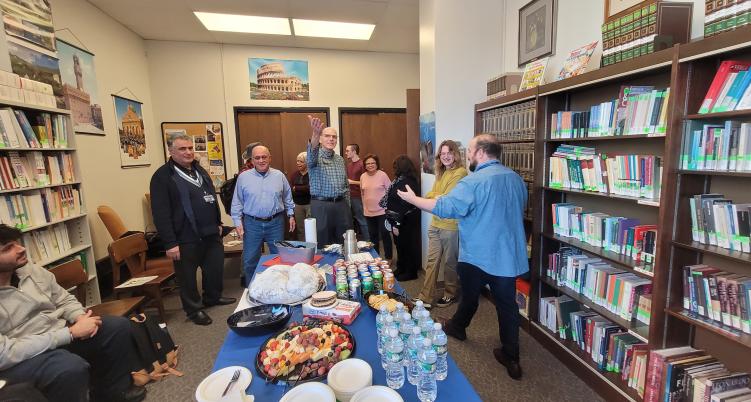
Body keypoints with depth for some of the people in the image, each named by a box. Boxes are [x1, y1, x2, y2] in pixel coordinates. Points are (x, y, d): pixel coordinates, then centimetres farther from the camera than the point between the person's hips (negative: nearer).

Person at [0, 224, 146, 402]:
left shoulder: (32, 270, -1)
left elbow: (65, 300, 10)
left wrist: (80, 317, -12)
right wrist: (71, 332, -25)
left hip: (59, 332, 7)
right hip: (20, 358, -7)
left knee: (119, 326, -2)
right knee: (72, 368, -34)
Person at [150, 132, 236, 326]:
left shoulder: (200, 170, 12)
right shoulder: (162, 176, -12)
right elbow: (161, 214, -16)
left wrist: (218, 223, 19)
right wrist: (170, 243, -18)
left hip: (211, 234, 7)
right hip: (186, 239, -7)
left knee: (215, 267, 18)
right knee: (188, 275, 8)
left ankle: (213, 297, 40)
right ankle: (194, 309, 27)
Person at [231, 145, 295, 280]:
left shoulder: (279, 175, 3)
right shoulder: (243, 177, 0)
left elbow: (287, 198, 11)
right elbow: (237, 202, 3)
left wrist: (291, 215, 7)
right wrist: (238, 222, -3)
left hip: (276, 223, 1)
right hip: (252, 224, 0)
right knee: (250, 260, 8)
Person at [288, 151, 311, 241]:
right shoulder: (294, 174, 11)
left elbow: (310, 188, -15)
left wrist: (296, 188, -6)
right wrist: (304, 189, -12)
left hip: (310, 204, -4)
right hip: (297, 205, 5)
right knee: (300, 230, 10)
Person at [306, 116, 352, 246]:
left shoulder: (340, 159, 13)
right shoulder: (316, 156, -5)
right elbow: (312, 153, -32)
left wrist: (347, 205, 14)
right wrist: (315, 134, -52)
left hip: (341, 204, 5)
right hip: (321, 206, -5)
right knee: (323, 244, 4)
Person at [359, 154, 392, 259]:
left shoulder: (382, 175, -8)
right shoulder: (362, 176, 5)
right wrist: (364, 206, 15)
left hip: (382, 211, -4)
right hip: (368, 212, 4)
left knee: (385, 234, 0)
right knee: (372, 235, 13)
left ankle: (388, 257, 14)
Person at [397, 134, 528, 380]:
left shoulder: (473, 182, -20)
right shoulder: (516, 179, 5)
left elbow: (445, 207, -22)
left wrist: (413, 199, -11)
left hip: (477, 256, -5)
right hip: (508, 255, 5)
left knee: (470, 297, 18)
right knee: (507, 304, 12)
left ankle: (457, 327, 44)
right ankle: (511, 358, 20)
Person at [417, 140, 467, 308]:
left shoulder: (460, 172, -12)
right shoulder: (441, 172, 14)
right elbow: (430, 195, 10)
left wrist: (434, 196, -1)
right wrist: (438, 196, -9)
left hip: (450, 226, -7)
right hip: (435, 223, 7)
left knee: (449, 262, 10)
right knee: (432, 260, 10)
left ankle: (450, 294, 29)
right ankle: (426, 296, 19)